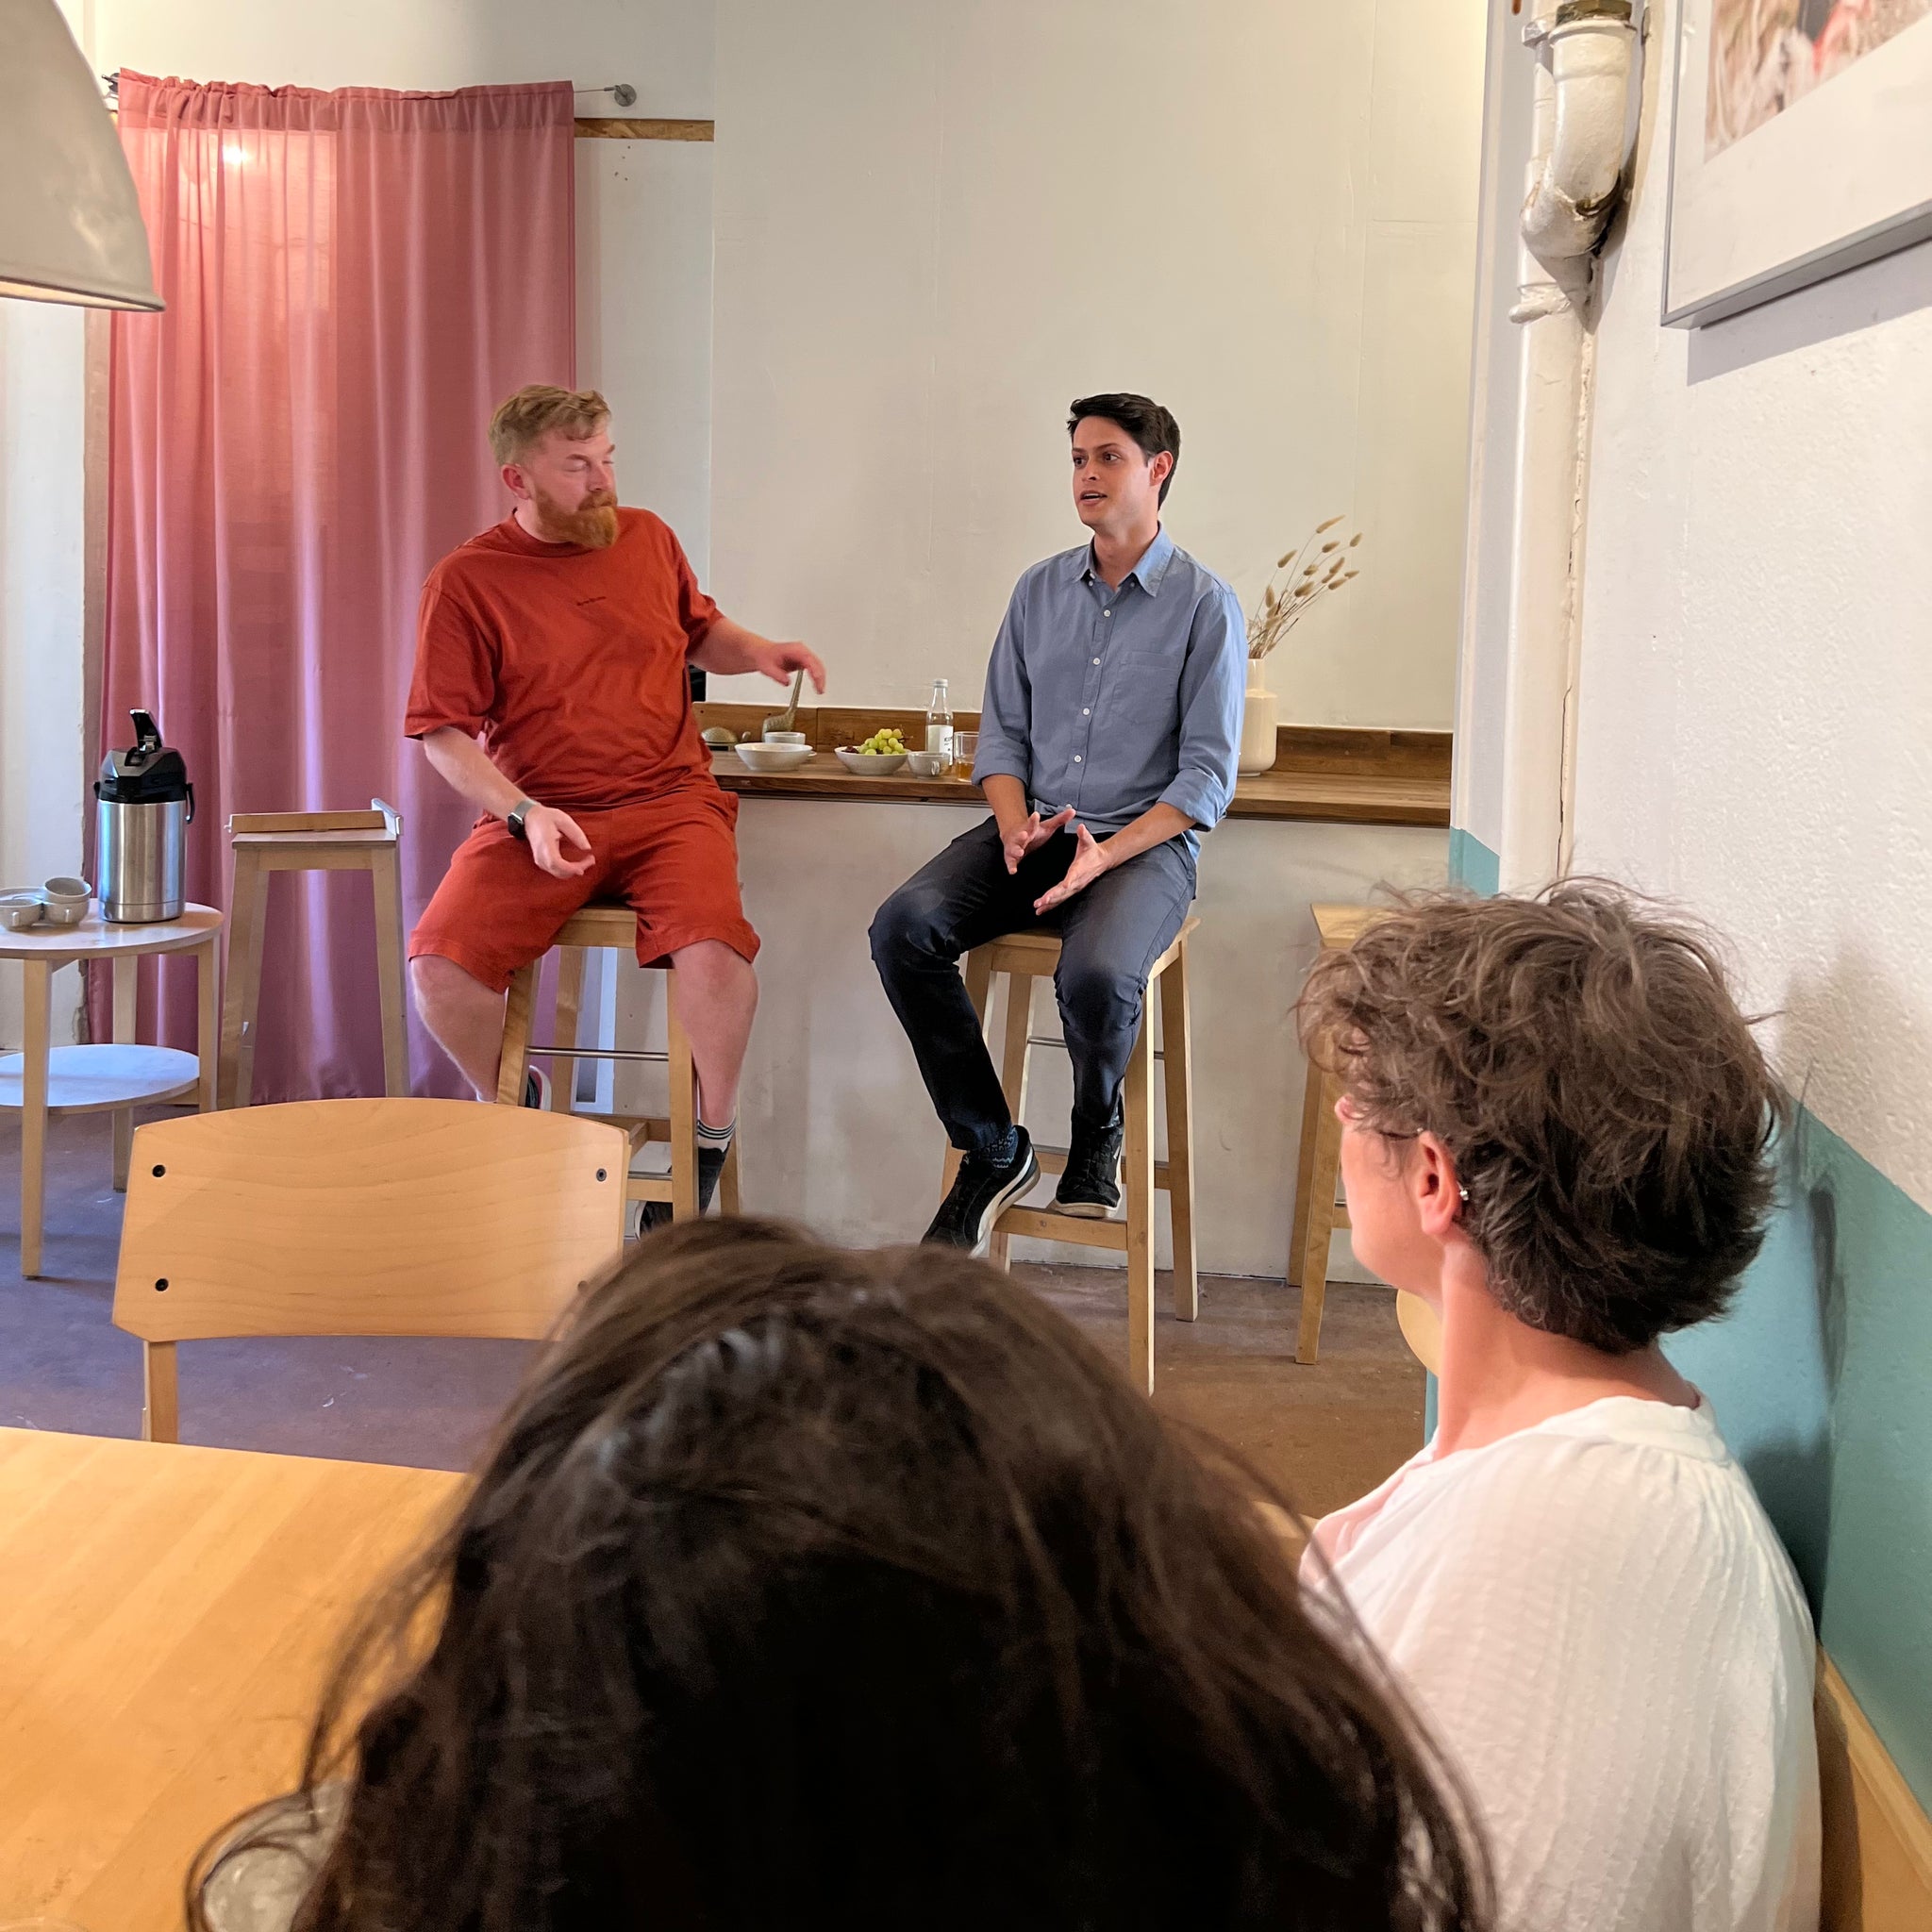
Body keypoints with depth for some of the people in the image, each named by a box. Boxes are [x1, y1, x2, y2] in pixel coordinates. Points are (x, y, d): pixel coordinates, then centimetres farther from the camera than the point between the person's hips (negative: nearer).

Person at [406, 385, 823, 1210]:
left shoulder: (648, 537, 11)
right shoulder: (465, 582, -1)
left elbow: (698, 630, 30)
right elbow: (444, 733, -3)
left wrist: (758, 651, 7)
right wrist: (524, 813, -18)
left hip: (668, 802, 1)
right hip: (536, 815, -1)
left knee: (713, 950, -30)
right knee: (439, 963, -23)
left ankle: (715, 1129, -4)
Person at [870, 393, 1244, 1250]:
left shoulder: (1205, 606, -1)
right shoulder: (1040, 589, 14)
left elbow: (1207, 775, -5)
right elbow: (1002, 731, 14)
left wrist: (1106, 855, -19)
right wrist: (1016, 827, -7)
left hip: (1144, 841, -4)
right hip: (1030, 831, 5)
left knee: (1096, 977, -35)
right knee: (903, 927, -23)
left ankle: (1097, 1136, 1)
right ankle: (992, 1150, -10)